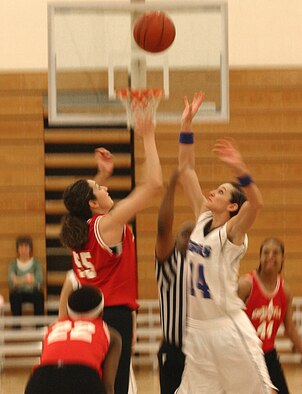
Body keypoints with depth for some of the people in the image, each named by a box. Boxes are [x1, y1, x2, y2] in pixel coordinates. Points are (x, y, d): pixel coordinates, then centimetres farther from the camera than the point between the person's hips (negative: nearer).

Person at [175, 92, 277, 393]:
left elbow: (256, 204, -32)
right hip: (197, 327, 7)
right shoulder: (202, 219, 6)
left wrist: (240, 170, -49)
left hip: (228, 328, -7)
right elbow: (186, 170, 8)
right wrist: (186, 125, 1)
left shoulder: (233, 231, -11)